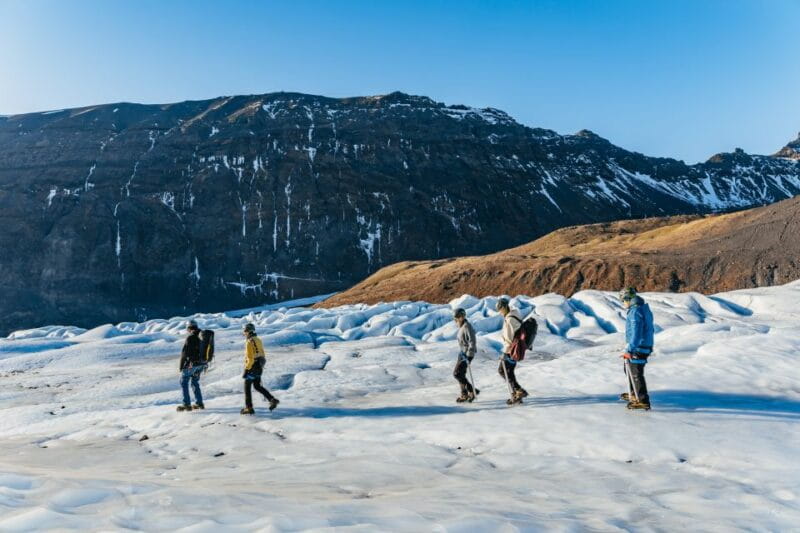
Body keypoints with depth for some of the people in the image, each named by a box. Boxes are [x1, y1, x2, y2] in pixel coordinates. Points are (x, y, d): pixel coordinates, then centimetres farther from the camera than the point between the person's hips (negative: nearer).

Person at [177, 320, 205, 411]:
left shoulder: (190, 338, -15)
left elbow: (184, 353, -14)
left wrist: (181, 365, -4)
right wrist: (204, 364, 20)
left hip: (191, 364, -7)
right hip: (201, 364, 7)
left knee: (184, 382, 7)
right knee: (195, 382, 20)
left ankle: (187, 404, 3)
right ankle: (199, 403, 20)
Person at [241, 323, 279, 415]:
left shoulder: (249, 342, -17)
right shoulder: (258, 340, 9)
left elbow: (250, 358, -22)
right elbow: (262, 355, 16)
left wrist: (246, 370, -18)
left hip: (252, 368, -8)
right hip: (259, 367, 8)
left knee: (247, 387, 6)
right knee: (257, 386, 17)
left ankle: (249, 408, 9)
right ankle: (272, 400, 5)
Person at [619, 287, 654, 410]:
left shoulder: (635, 311, -21)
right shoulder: (644, 308, 12)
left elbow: (636, 333, -28)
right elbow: (649, 328, 22)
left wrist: (630, 350, -30)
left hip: (638, 348, -11)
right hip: (646, 345, 11)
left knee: (636, 373, -6)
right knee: (629, 368, 23)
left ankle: (644, 401, -4)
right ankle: (635, 394, 35)